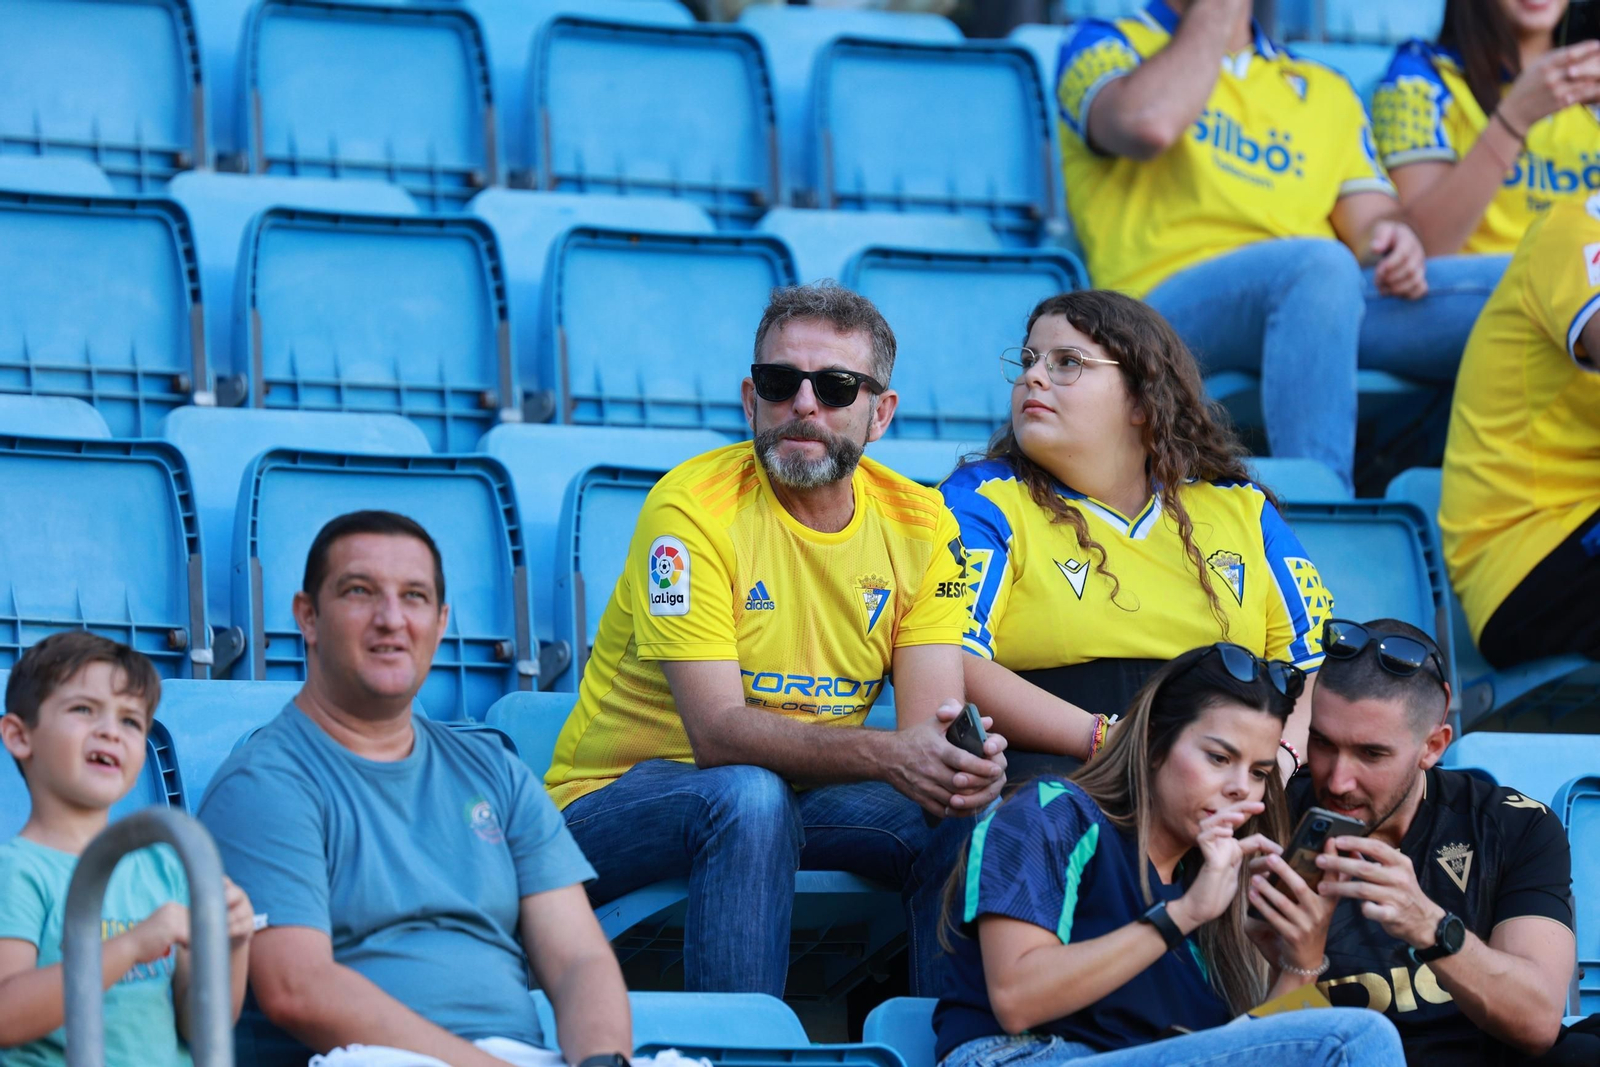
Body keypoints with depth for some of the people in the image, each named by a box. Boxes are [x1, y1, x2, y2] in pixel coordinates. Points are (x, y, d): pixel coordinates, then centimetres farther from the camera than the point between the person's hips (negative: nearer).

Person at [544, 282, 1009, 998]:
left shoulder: (920, 525, 0)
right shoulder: (693, 508, -16)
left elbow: (933, 721, -8)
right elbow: (717, 731, -24)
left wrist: (965, 763, -34)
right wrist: (887, 756, -39)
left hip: (802, 796, 5)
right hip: (618, 800, -5)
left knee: (960, 809, -20)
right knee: (751, 794, -35)